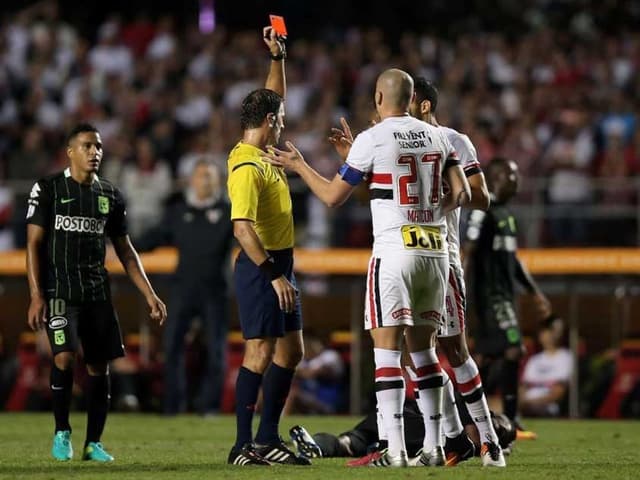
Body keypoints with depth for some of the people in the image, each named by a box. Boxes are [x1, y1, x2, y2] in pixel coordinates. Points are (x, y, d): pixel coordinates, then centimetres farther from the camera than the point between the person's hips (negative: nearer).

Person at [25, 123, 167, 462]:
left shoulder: (110, 196, 12)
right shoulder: (48, 189, -1)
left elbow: (124, 250, 17)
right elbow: (34, 244, -3)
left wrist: (149, 294, 10)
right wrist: (36, 296, -13)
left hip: (97, 292, 5)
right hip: (59, 290, -5)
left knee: (100, 366, 2)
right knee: (64, 357, -20)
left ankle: (94, 443, 12)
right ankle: (62, 432, -2)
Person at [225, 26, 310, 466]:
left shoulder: (261, 153, 9)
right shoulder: (248, 168, -19)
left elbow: (276, 98, 27)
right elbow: (242, 228, -26)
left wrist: (278, 56, 19)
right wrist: (274, 276, -28)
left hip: (279, 264, 10)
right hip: (261, 266, -10)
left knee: (290, 351, 12)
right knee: (261, 353, -10)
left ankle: (268, 438, 16)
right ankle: (244, 445, -9)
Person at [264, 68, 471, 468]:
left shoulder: (372, 139, -6)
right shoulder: (437, 137, 9)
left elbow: (333, 196, 1)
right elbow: (462, 195, 9)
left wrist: (299, 166, 15)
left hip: (395, 251, -6)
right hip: (434, 250, 6)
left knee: (387, 351, -4)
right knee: (423, 349, 14)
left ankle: (396, 449, -12)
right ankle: (433, 446, 12)